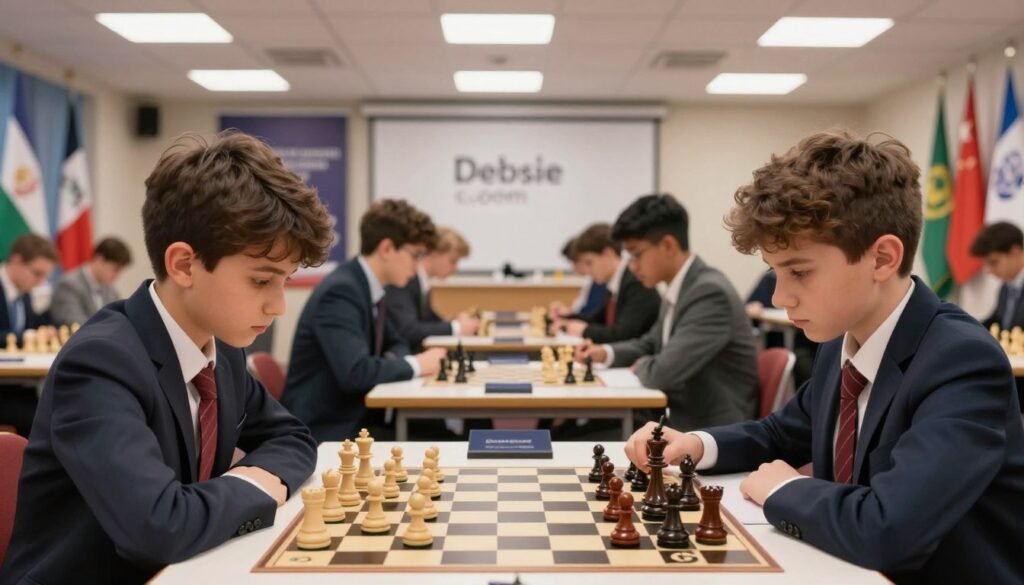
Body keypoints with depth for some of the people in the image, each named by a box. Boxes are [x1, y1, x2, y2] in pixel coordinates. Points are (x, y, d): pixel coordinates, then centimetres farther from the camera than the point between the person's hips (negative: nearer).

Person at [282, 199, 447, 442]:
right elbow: (355, 373, -30)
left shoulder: (371, 288, 7)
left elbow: (395, 344, 22)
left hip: (356, 417, 9)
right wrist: (415, 364, -16)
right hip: (325, 429, -8)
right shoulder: (340, 291, -20)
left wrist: (399, 362, -1)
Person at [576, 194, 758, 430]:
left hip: (711, 430, -8)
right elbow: (651, 343, 23)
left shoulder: (710, 292, -22)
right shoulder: (678, 289, 7)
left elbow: (662, 373, -27)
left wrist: (640, 365, -5)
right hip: (680, 417, 8)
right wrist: (606, 352, 5)